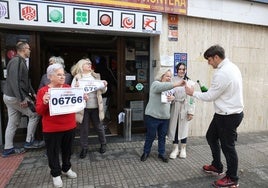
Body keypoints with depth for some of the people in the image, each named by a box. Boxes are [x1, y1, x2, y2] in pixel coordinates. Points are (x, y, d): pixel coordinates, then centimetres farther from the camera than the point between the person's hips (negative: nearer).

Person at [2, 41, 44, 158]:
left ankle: (8, 149, 22)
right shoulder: (16, 61, -17)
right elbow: (14, 81, -25)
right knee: (34, 115, 0)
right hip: (15, 97, -10)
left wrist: (32, 93, 15)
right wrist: (21, 99, -25)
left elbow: (25, 80, 20)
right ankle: (29, 141, 11)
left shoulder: (21, 61, 15)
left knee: (13, 123, 13)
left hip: (10, 97, 10)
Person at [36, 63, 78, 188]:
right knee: (53, 152, 11)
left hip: (70, 126, 4)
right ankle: (56, 174, 30)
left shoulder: (69, 88, 3)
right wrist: (44, 103, -29)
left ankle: (66, 169, 39)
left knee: (67, 150, 18)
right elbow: (39, 111, -10)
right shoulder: (43, 91, -8)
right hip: (52, 129, -3)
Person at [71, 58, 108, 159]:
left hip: (95, 107, 2)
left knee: (99, 127, 13)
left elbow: (102, 91, 11)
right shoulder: (77, 78, -1)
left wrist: (105, 86, -11)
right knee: (83, 128, 8)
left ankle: (103, 144, 34)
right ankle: (84, 148, 24)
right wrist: (76, 87, -26)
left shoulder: (96, 76, 7)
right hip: (83, 107, -2)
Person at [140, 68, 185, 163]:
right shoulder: (155, 84, -10)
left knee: (162, 136, 14)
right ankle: (146, 152, 25)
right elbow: (163, 87, -32)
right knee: (151, 136, 7)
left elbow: (171, 96, 20)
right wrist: (177, 84, -41)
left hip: (165, 117, 6)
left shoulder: (168, 86, 14)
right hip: (153, 116, -6)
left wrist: (173, 97, -5)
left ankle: (162, 153, 29)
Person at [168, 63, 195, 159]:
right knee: (174, 128, 7)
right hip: (174, 108, 1)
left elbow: (191, 97, -5)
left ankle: (183, 149, 26)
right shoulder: (173, 81, 0)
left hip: (184, 108, -1)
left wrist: (191, 111, -7)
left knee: (184, 128, 9)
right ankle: (175, 148, 24)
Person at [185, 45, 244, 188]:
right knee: (211, 137, 21)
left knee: (227, 146, 6)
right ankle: (216, 166, 40)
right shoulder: (231, 67, 6)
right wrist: (209, 90, 8)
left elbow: (210, 97, -18)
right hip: (229, 112, 10)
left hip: (228, 116, -10)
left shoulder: (222, 73, -26)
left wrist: (193, 93, -3)